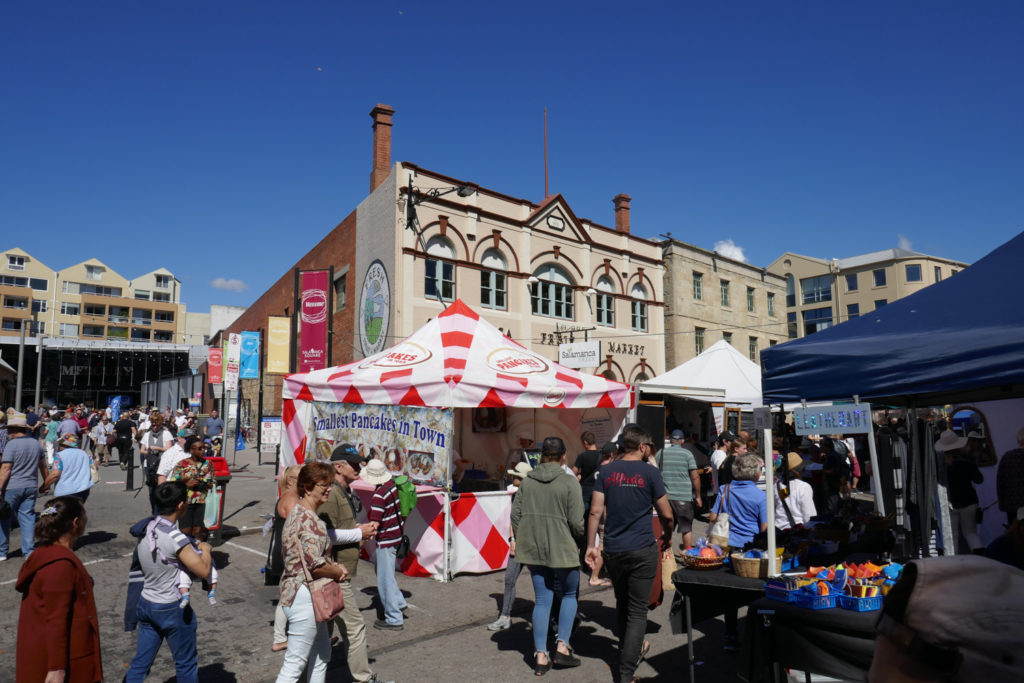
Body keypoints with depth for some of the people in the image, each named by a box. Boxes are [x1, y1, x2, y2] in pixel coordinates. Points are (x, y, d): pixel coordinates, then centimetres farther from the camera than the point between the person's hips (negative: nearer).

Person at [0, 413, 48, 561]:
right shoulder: (36, 443, 8)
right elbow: (43, 465, 16)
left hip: (12, 488, -5)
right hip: (31, 487, 5)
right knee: (28, 517, 8)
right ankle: (29, 551, 7)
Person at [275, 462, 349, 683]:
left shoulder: (298, 513, 10)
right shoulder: (309, 520, -22)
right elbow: (316, 566, -25)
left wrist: (335, 566, 5)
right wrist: (338, 571, -6)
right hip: (305, 596, -11)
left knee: (322, 653, 22)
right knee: (295, 663, 0)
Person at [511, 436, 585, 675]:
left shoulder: (527, 481, 2)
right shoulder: (569, 482, -12)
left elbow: (516, 514, 4)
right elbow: (576, 521, -14)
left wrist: (522, 543, 14)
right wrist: (581, 541, 5)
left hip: (534, 549, 4)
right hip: (562, 549, -4)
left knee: (542, 600, 13)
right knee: (569, 595, 18)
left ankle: (540, 656, 14)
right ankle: (562, 647, 13)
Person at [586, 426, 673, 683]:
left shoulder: (606, 471, 1)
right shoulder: (650, 472, -7)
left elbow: (595, 511, -2)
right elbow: (666, 514, -4)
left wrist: (591, 545, 4)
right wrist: (667, 537, 15)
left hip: (613, 550, 4)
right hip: (643, 550, -3)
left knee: (622, 604, 22)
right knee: (637, 611, 4)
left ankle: (632, 650, 41)